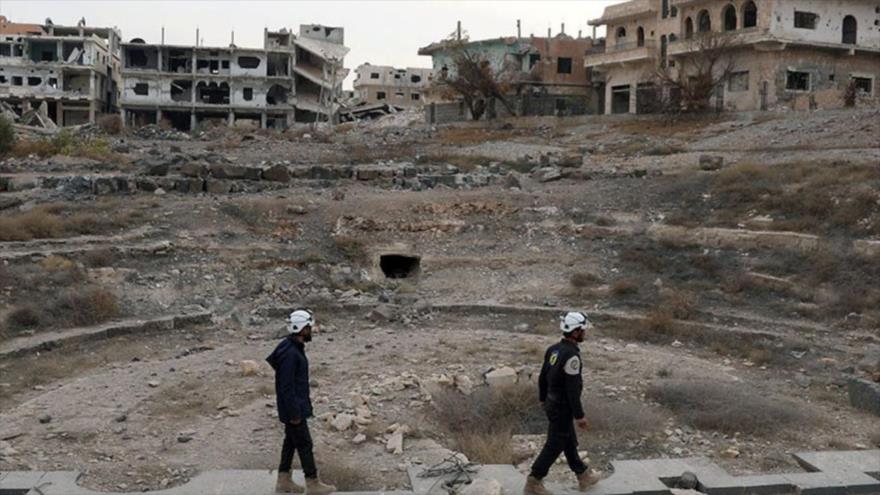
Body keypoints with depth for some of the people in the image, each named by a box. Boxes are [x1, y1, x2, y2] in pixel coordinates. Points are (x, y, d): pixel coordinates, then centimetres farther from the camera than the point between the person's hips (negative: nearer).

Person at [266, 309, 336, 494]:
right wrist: (294, 413, -21)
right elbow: (286, 386, -25)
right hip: (293, 408, -10)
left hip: (297, 405, 10)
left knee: (291, 441, 17)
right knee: (305, 444, 0)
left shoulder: (296, 348, 7)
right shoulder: (289, 353, -25)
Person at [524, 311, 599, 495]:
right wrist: (580, 416, -19)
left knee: (569, 442, 22)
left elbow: (543, 377, 10)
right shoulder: (571, 356, -29)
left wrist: (543, 399, 23)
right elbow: (572, 389, -27)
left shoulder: (554, 349, 0)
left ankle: (583, 476, 38)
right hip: (562, 408, -9)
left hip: (552, 404, 9)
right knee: (554, 446, 4)